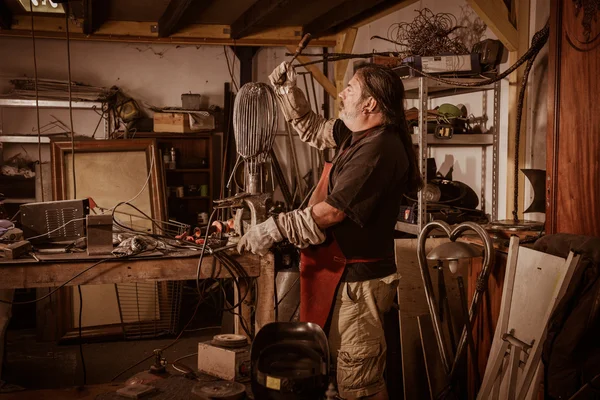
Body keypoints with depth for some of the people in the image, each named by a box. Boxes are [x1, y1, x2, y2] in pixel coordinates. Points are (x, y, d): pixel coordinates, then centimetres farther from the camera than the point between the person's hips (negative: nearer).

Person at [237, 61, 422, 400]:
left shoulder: (379, 149, -23)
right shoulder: (358, 134, 8)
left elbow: (331, 212, -24)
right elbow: (314, 131, 23)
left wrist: (273, 229, -18)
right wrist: (288, 91, 11)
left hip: (358, 281, -10)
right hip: (343, 272, 10)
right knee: (345, 371, 22)